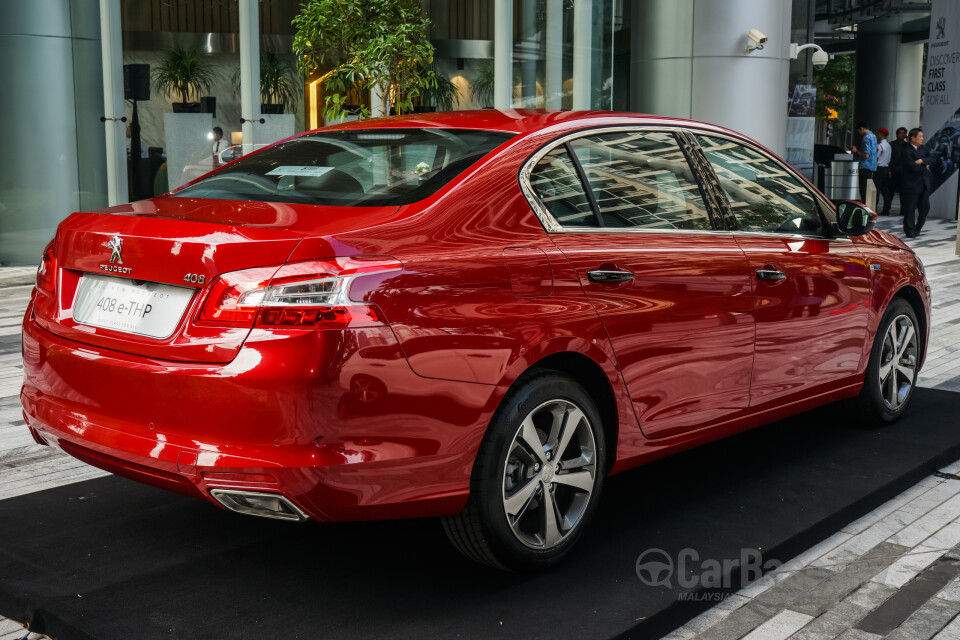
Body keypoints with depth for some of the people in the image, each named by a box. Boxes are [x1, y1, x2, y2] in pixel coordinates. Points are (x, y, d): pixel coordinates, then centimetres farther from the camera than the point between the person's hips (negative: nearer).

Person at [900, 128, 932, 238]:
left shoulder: (924, 149, 13)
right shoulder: (907, 152, -10)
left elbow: (932, 160, 1)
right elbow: (913, 167, -20)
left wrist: (922, 160, -15)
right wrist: (925, 168, -5)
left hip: (924, 185, 7)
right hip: (912, 185, -7)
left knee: (925, 208, 7)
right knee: (910, 209, 0)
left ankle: (917, 229, 21)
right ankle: (910, 231, 10)